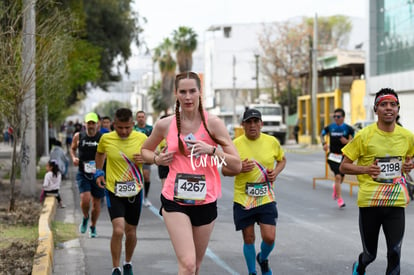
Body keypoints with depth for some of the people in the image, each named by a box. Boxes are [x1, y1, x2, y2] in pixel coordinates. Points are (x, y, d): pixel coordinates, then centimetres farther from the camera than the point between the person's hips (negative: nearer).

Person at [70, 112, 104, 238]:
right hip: (83, 174, 0)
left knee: (96, 202, 8)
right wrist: (74, 158, -2)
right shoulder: (78, 136, 1)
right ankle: (85, 218, 14)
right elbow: (72, 149, 18)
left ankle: (93, 227, 29)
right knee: (85, 198, -18)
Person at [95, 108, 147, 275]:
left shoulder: (141, 138, -7)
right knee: (118, 230, -17)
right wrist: (99, 172, 5)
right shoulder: (106, 139, -7)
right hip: (113, 191, -2)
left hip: (135, 191, 2)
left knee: (131, 233, 12)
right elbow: (99, 153, 15)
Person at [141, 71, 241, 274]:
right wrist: (157, 159, -2)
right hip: (175, 202, -1)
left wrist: (211, 150, -21)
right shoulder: (165, 125, 0)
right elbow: (145, 150, 19)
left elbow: (237, 166, -6)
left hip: (205, 202, 1)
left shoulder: (213, 123, -5)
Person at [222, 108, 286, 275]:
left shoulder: (272, 142, -1)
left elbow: (282, 159, 18)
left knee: (269, 238, -7)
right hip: (243, 199, -1)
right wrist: (239, 168, -19)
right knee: (249, 239, 7)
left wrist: (276, 171, -2)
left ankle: (263, 259, 27)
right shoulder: (235, 144, -6)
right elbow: (225, 170, 1)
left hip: (266, 198, 1)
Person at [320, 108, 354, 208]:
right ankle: (339, 199, -6)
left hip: (343, 157, 1)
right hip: (333, 156, -1)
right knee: (338, 176, -14)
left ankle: (336, 187, 50)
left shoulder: (348, 128, -4)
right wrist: (324, 143, -3)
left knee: (341, 178, 13)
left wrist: (347, 141, -20)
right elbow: (322, 135, 16)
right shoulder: (330, 127, 0)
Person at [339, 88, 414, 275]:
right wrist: (366, 169, -19)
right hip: (369, 202, -2)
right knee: (370, 254, 10)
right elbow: (344, 167, -1)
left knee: (394, 253, -7)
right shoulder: (364, 136, -8)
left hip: (396, 203, 2)